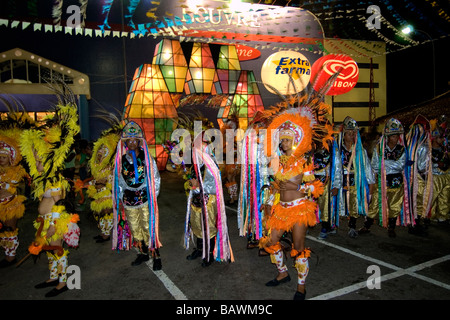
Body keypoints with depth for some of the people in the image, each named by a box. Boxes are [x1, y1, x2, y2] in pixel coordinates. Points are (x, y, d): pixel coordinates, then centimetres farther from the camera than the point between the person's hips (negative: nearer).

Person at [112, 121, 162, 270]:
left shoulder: (147, 158, -4)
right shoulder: (121, 160, 2)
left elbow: (156, 178, 1)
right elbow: (118, 181, 10)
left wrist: (153, 196, -3)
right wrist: (119, 199, 7)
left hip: (145, 200, -3)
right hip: (128, 201, 4)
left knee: (149, 228, -1)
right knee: (134, 229, 14)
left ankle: (156, 256, 13)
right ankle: (143, 253, 31)